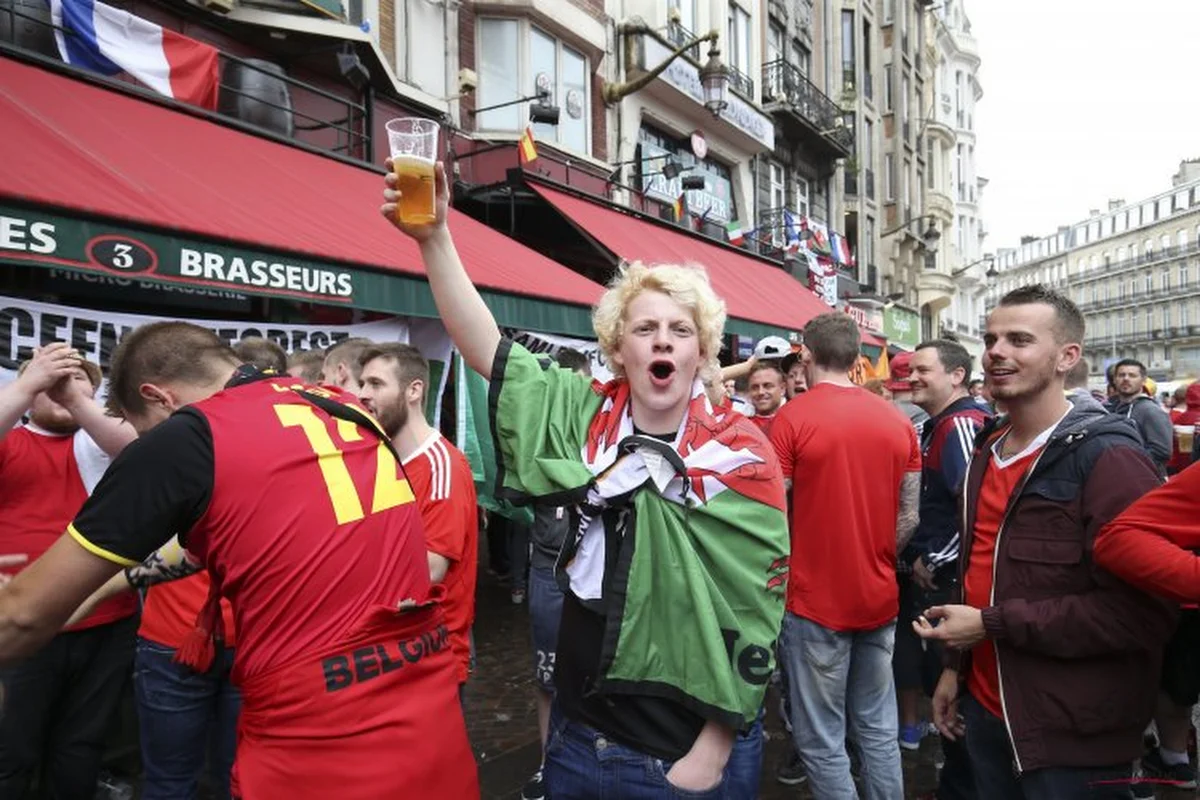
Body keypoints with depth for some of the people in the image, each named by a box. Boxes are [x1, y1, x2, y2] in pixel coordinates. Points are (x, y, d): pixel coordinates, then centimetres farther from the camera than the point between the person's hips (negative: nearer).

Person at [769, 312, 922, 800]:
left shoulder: (792, 417, -12)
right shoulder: (898, 420, 3)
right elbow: (909, 517, 7)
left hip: (816, 601, -5)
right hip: (880, 598, 6)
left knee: (822, 742, 7)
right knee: (879, 730, 19)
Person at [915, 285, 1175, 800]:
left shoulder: (1108, 458, -17)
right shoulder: (987, 450, 8)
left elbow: (1142, 611, -23)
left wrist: (991, 624, -21)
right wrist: (955, 665, 16)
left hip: (1073, 743, -7)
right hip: (985, 709, 7)